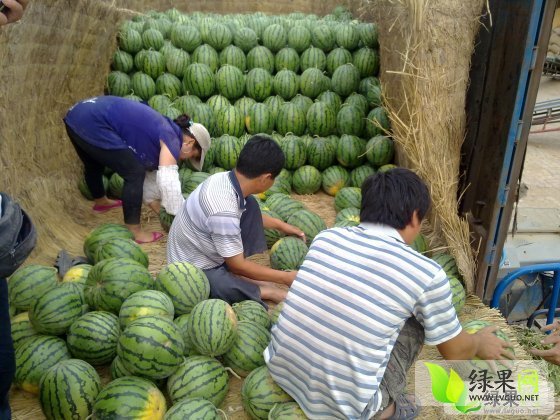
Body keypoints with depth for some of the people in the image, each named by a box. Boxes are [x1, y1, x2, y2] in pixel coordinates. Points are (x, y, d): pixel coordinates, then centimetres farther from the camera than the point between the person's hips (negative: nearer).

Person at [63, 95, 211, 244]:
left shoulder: (161, 134, 19)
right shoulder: (171, 139, -8)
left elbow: (151, 175, 25)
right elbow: (169, 183, -16)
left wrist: (162, 213, 28)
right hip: (92, 124, -10)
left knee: (94, 166, 35)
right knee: (135, 173, -3)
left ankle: (100, 201, 62)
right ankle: (133, 232, 4)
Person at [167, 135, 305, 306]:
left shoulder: (225, 178, -10)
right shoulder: (224, 211, -35)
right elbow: (238, 265, -23)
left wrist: (281, 225, 17)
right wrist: (286, 277, -14)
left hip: (207, 251, 9)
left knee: (250, 205, 2)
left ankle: (237, 275, 2)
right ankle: (264, 291, 0)